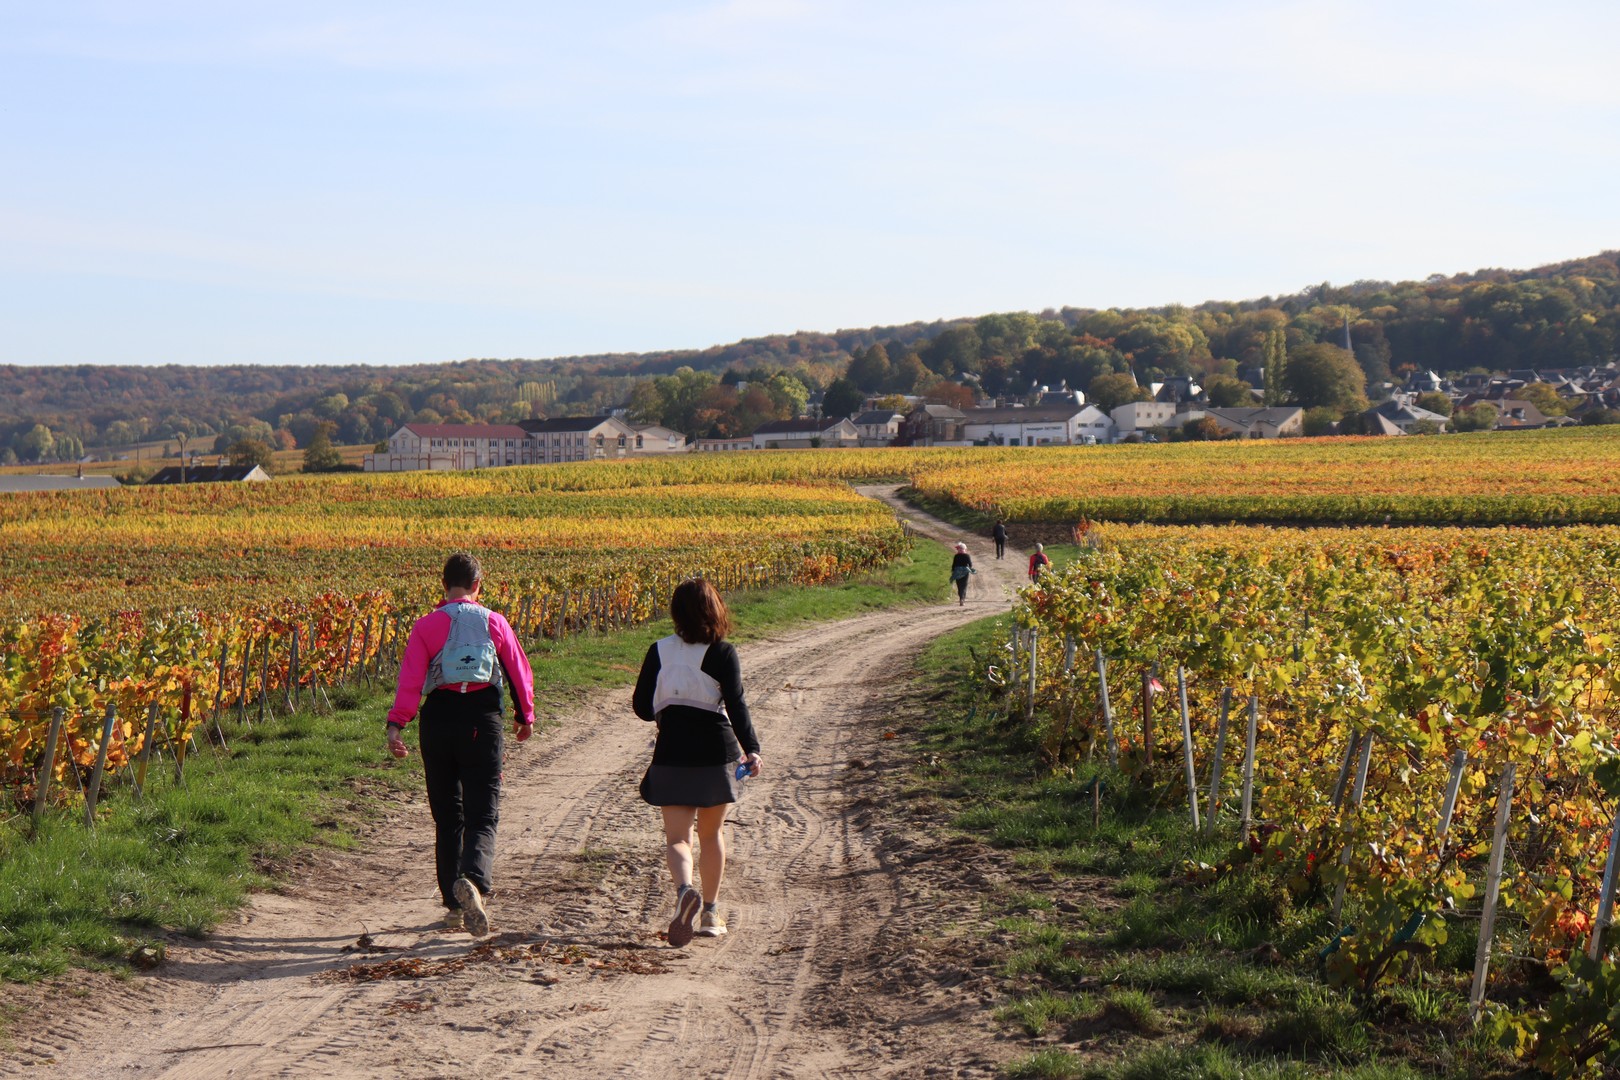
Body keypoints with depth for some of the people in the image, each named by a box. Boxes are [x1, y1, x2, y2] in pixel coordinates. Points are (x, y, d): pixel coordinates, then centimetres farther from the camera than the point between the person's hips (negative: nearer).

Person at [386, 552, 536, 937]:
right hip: (482, 721, -1)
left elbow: (411, 678, -11)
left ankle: (455, 905, 18)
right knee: (482, 816, -1)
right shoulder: (494, 623, 4)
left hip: (439, 720, 1)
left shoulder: (427, 626, 1)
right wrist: (525, 716, 26)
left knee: (447, 818, 14)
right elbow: (520, 673, 11)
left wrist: (396, 724, -17)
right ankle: (473, 881, -30)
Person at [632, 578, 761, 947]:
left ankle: (685, 890, -28)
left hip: (671, 756, 1)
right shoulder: (722, 653, -7)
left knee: (677, 837, 1)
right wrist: (751, 749, -20)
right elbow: (736, 705, -16)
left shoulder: (658, 652, 0)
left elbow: (642, 707, 5)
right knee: (711, 835, 16)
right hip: (716, 753, 0)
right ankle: (711, 913, 23)